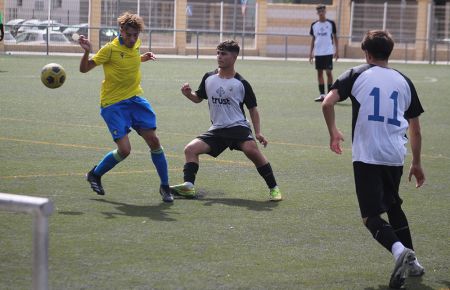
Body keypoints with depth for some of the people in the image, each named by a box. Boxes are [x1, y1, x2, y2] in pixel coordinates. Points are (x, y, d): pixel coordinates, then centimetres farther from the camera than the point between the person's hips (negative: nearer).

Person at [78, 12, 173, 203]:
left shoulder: (136, 44, 2)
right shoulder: (111, 49, -16)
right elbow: (84, 69, -12)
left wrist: (143, 58, 6)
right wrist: (87, 52, -31)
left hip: (135, 99, 6)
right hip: (113, 104, -6)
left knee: (154, 141, -3)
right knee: (124, 150, -14)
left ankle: (165, 187, 11)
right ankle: (94, 175, 13)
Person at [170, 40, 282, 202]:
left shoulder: (241, 84, -1)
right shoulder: (208, 78, 8)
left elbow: (252, 108, 5)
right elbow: (198, 98, 21)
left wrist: (258, 133, -3)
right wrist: (188, 94, -2)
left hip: (238, 126, -5)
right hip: (217, 130, 5)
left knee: (251, 149, -30)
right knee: (191, 149, -10)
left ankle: (273, 188, -21)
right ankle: (188, 186, -17)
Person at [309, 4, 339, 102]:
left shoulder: (331, 23, -1)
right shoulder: (314, 25, 7)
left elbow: (335, 37, 3)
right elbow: (313, 39, 13)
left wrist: (337, 50, -3)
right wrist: (311, 52, 8)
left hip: (328, 52, -4)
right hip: (318, 53, 4)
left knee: (329, 72, -5)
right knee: (319, 73, 5)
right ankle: (322, 95, 10)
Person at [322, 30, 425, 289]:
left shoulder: (357, 75, 3)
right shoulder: (404, 81, 12)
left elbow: (328, 103, -9)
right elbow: (416, 129, 16)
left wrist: (334, 133, 8)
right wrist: (417, 164, 26)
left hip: (366, 155, -4)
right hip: (395, 156, 4)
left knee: (371, 216, -3)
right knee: (393, 206, 26)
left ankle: (400, 251, -30)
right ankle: (412, 262, 26)